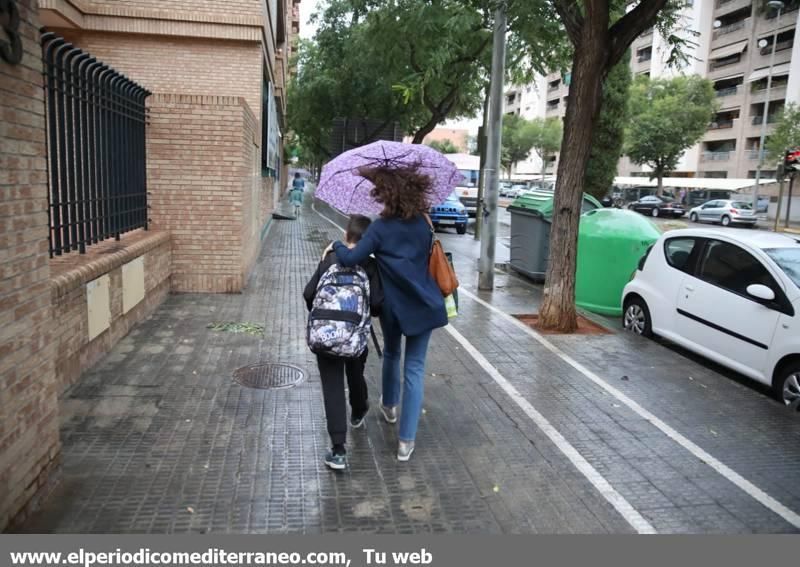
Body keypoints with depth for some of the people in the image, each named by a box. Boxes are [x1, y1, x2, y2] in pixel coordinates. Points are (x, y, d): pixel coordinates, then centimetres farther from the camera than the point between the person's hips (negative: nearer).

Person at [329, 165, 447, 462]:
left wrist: (337, 245, -4)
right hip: (423, 304, 2)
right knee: (414, 368, 5)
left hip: (393, 306, -2)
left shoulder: (381, 228, -14)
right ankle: (406, 440, 4)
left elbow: (351, 259, -22)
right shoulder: (423, 223, -1)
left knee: (391, 355, 26)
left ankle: (389, 406, 49)